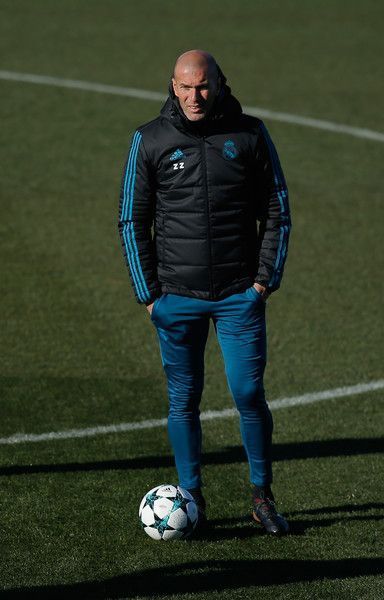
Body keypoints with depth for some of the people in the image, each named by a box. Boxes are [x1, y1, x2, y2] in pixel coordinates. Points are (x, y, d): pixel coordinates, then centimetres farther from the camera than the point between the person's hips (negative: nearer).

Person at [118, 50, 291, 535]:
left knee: (249, 395, -2)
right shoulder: (150, 140, 0)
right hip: (177, 296, 0)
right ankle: (191, 497, 16)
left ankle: (262, 498, 12)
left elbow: (277, 211, 7)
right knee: (184, 400, 4)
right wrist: (148, 291, 0)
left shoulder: (249, 134, 1)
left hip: (240, 295, 0)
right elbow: (132, 220, 6)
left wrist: (267, 277, -2)